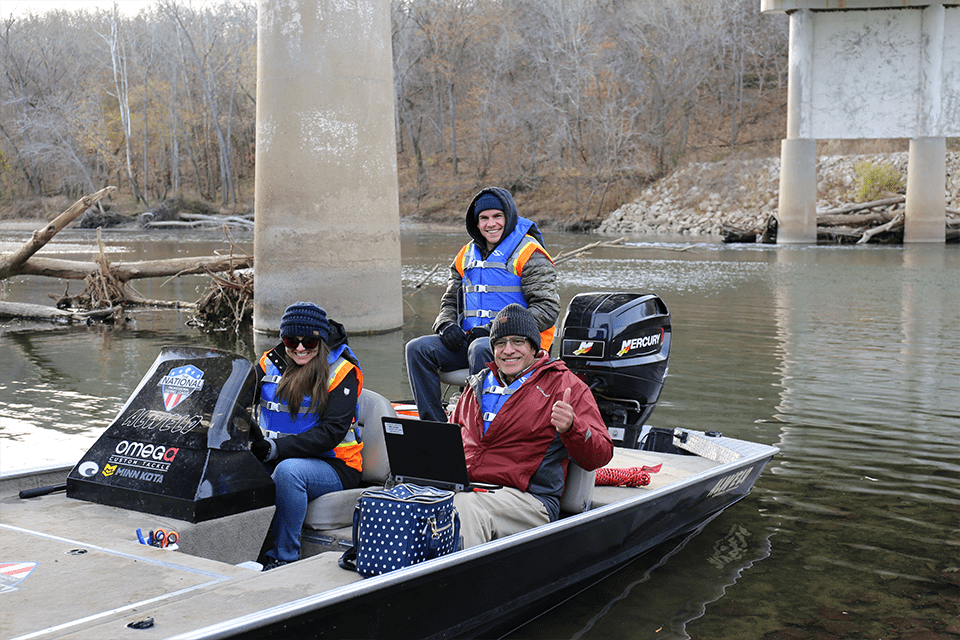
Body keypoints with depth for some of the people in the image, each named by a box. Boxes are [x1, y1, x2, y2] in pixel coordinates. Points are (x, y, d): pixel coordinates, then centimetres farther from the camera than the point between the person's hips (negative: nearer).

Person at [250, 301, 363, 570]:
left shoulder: (342, 372, -6)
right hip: (275, 460, 4)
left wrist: (278, 448, -27)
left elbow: (331, 432, -16)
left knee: (288, 470, -35)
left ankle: (284, 558, -27)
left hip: (334, 466, -4)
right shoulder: (271, 364, 9)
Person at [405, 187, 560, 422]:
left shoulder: (529, 254, -3)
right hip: (469, 339, 7)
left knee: (480, 348, -38)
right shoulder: (467, 255, 18)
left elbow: (547, 309, -11)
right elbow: (450, 301, 26)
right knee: (418, 348, -13)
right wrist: (446, 324, 0)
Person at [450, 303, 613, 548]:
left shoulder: (565, 385, 7)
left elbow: (600, 456, 0)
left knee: (464, 507, -35)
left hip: (528, 498, -4)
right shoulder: (479, 386, 23)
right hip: (464, 489, 4)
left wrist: (570, 429, -22)